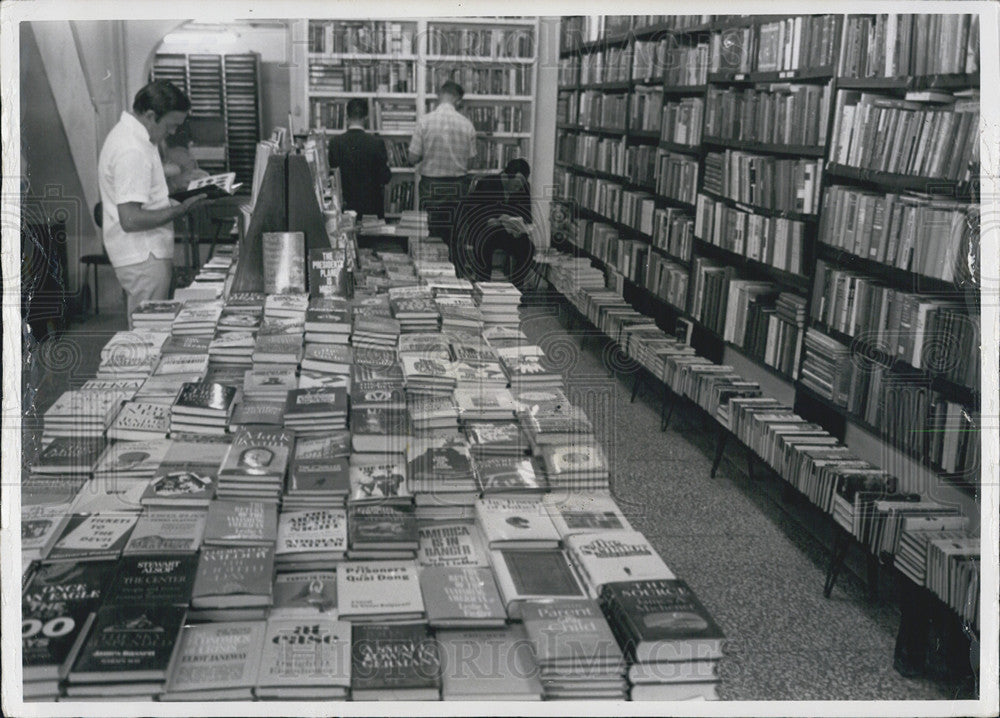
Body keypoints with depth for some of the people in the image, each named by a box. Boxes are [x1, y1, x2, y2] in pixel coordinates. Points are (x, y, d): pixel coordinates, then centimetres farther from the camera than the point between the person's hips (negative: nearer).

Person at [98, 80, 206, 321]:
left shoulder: (129, 133, 11)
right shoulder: (132, 151, -22)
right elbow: (130, 219, -27)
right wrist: (179, 210, -19)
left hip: (147, 253, 10)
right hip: (143, 258, -10)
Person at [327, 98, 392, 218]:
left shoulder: (335, 142, -7)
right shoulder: (376, 143, -12)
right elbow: (385, 178, -9)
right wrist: (386, 165, 9)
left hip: (346, 204, 2)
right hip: (372, 206, -2)